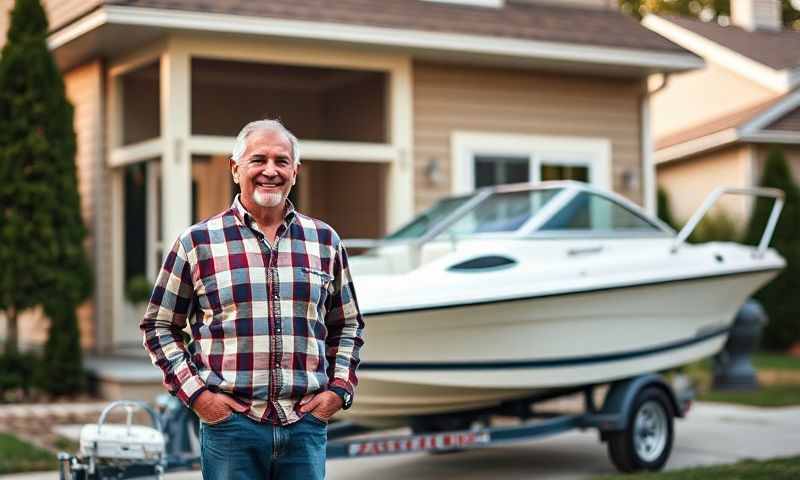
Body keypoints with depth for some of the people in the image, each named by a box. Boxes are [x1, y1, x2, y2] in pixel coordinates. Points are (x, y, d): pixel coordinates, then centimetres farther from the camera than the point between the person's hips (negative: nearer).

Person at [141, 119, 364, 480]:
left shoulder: (325, 241, 10)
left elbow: (347, 325, 20)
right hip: (230, 425, -2)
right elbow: (159, 326, 8)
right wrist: (194, 392, -3)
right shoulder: (197, 242, 2)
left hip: (306, 425, 2)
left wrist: (339, 388, 6)